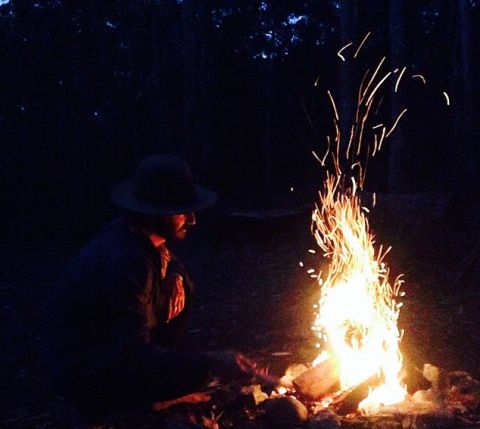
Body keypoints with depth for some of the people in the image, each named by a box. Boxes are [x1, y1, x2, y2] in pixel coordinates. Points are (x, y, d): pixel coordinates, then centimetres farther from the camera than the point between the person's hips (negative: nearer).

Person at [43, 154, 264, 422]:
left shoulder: (138, 235, -6)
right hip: (81, 370, -9)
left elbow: (169, 261, 18)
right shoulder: (126, 261, -32)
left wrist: (175, 277, -7)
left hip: (116, 344, 9)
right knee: (191, 375, -27)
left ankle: (159, 363, 10)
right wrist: (213, 362, -34)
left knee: (182, 286, 5)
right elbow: (134, 354, -32)